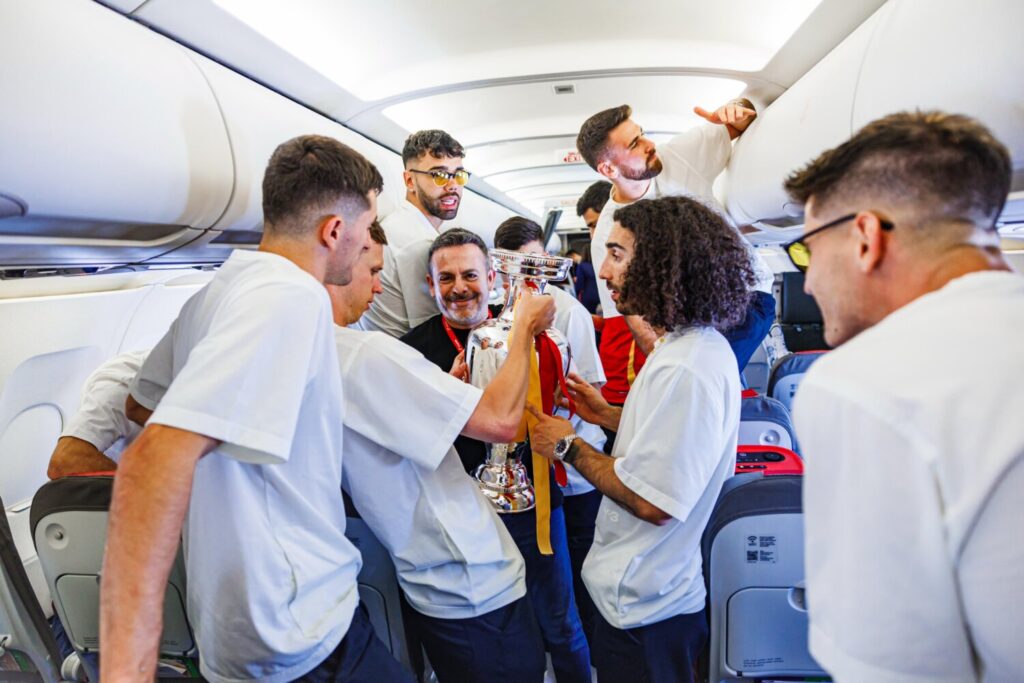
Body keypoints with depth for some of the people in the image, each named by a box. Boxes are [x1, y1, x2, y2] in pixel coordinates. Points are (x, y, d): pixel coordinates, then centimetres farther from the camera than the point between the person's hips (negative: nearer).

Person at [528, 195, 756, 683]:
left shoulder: (686, 368, -29)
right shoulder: (698, 343, 4)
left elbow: (652, 501, -28)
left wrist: (569, 446, -17)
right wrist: (610, 415, 5)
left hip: (643, 608, -9)